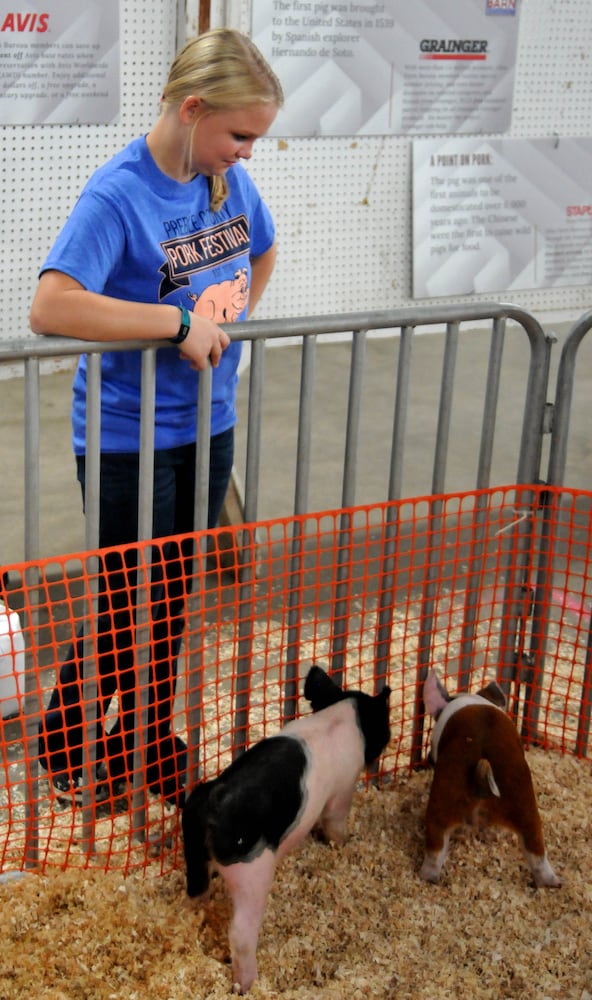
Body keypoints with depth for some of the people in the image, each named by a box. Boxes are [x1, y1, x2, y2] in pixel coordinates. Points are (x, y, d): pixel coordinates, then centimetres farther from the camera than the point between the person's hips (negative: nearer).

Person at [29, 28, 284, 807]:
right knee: (128, 612, 6)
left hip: (208, 428, 7)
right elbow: (50, 307, -34)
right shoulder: (117, 196, -22)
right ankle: (64, 745, 31)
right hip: (129, 442, -6)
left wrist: (232, 323, 5)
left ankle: (151, 743, 37)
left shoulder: (230, 179, -1)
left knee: (174, 600, 18)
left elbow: (262, 251, 21)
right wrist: (178, 321, -31)